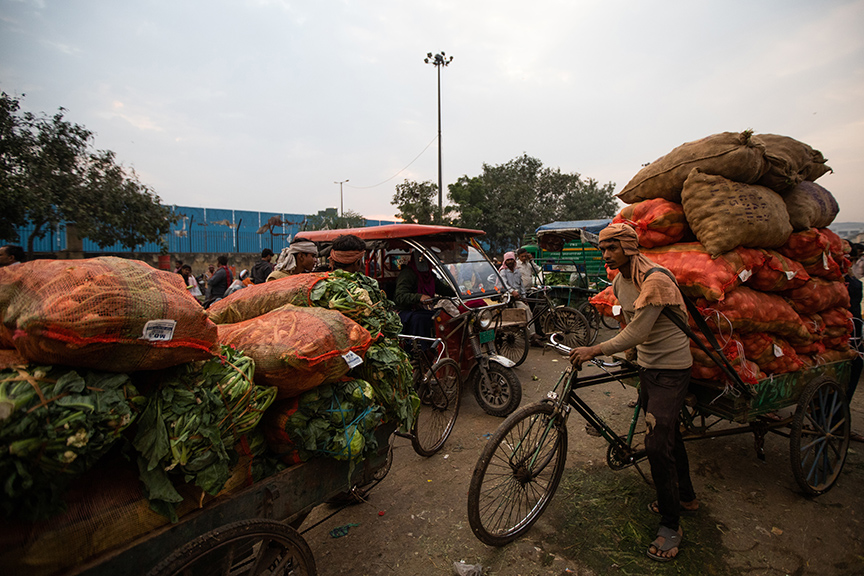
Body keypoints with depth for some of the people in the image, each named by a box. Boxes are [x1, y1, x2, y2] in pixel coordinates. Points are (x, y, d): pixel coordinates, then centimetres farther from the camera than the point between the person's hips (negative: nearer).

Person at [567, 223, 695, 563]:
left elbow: (636, 333, -30)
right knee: (668, 433, 21)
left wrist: (594, 351, -28)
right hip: (646, 365, 9)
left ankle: (670, 525, 9)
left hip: (670, 368, -8)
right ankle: (686, 497, 42)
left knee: (657, 443, -10)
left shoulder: (655, 280, -24)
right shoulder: (619, 282, 4)